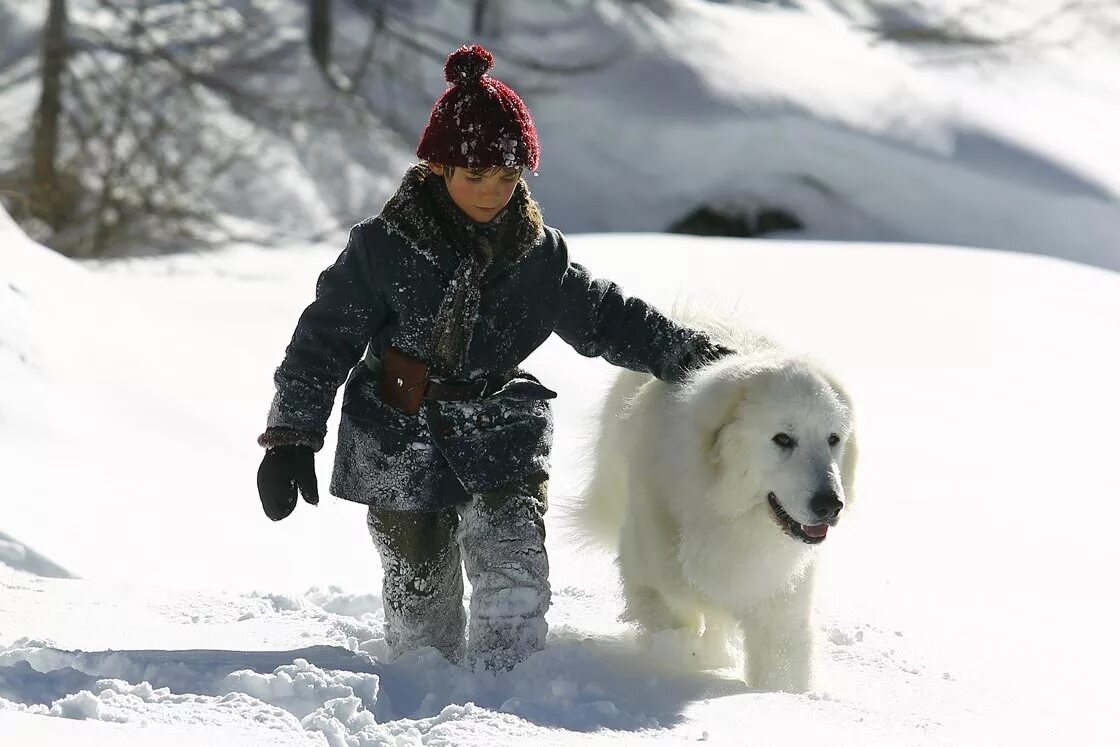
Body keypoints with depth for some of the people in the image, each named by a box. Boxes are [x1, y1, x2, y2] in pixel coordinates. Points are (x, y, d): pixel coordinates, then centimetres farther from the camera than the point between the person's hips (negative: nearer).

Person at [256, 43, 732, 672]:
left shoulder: (539, 256, -1)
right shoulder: (383, 248, -9)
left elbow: (607, 318, 8)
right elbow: (324, 339, -4)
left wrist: (697, 356, 0)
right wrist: (292, 437, -7)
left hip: (503, 445, 2)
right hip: (403, 449, -2)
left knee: (516, 588, -16)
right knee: (422, 603, 4)